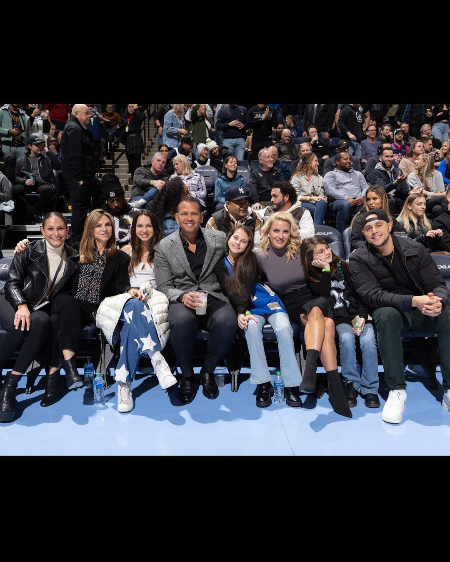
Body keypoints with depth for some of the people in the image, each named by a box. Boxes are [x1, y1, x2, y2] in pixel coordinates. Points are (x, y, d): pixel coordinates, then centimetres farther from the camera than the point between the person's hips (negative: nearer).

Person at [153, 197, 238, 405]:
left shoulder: (219, 238, 6)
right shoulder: (163, 247, 4)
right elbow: (164, 286, 2)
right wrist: (182, 296, -18)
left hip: (213, 296, 1)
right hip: (182, 299, -1)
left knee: (227, 321, -33)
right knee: (182, 321, -37)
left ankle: (207, 371, -4)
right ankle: (187, 375, -7)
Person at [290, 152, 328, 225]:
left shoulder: (319, 178, 26)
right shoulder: (297, 177, 8)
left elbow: (321, 195, 17)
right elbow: (295, 196, -3)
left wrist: (321, 198, -8)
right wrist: (311, 198, -12)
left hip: (316, 203, 4)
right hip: (302, 203, -4)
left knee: (323, 203, -34)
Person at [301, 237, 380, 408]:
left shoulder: (343, 266, 6)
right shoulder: (312, 276, 5)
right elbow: (324, 296, -14)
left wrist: (362, 316, -10)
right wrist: (325, 270, -15)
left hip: (359, 314, 1)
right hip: (339, 318, -1)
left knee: (368, 340, -27)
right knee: (347, 338, -32)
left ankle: (369, 388, -15)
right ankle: (351, 385, -16)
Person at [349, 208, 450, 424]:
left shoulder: (415, 249, -2)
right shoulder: (359, 259, -8)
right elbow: (372, 296, -21)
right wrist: (412, 301, -36)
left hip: (422, 312, 2)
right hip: (390, 312, -2)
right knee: (387, 314, -37)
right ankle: (397, 391, -27)